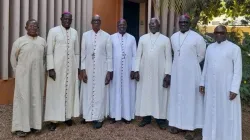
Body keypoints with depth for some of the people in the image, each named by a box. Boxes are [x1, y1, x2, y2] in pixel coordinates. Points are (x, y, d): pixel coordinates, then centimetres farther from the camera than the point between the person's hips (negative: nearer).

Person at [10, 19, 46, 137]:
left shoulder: (42, 41, 5)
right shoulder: (19, 41, -4)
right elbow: (13, 58, 4)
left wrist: (42, 70, 10)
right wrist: (18, 73, 5)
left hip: (38, 76, 3)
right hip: (23, 75, -3)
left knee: (36, 99, 8)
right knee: (23, 99, 0)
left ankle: (34, 124, 19)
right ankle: (21, 127, 7)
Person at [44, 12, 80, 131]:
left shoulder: (74, 32, 8)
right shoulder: (53, 31, -4)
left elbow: (77, 52, 12)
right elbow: (49, 51, -7)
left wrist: (77, 67, 9)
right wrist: (50, 68, -13)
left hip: (71, 67, 4)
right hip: (57, 67, -4)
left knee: (70, 91, 8)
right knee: (56, 92, 1)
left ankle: (67, 116, 20)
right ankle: (54, 119, 8)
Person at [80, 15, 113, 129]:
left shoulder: (106, 36, -2)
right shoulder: (85, 35, 3)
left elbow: (109, 55, -1)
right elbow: (83, 54, 2)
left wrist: (109, 71, -5)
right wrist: (83, 69, -4)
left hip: (101, 70, -1)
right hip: (88, 69, 2)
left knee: (100, 93, 3)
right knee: (88, 92, 8)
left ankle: (98, 118, 11)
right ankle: (87, 115, 23)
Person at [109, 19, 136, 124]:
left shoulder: (132, 38, 4)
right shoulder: (112, 37, 1)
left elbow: (134, 55, 3)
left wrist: (133, 69, -4)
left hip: (128, 70, 1)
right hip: (115, 69, -1)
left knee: (127, 91, 6)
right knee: (115, 91, 5)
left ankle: (127, 115, 16)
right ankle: (115, 115, 14)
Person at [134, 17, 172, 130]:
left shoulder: (165, 39, 1)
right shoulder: (142, 38, 7)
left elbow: (168, 58, -1)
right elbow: (138, 55, 6)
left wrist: (168, 74, -7)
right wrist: (137, 70, -2)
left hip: (159, 73, -2)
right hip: (145, 72, 2)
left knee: (159, 94, 4)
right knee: (145, 93, 6)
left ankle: (161, 118, 13)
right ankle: (146, 117, 16)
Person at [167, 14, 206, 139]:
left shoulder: (197, 38, -9)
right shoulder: (173, 37, 6)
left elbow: (201, 55, 3)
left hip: (191, 72, -5)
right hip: (176, 71, 5)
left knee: (190, 97, 1)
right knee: (177, 96, 8)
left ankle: (190, 127, 7)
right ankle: (177, 123, 18)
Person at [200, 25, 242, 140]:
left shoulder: (234, 48, -8)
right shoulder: (210, 47, 8)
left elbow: (238, 70, -10)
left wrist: (235, 89, -16)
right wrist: (202, 83, 10)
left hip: (227, 86, -5)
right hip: (211, 86, 5)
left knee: (227, 113, 1)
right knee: (212, 111, 11)